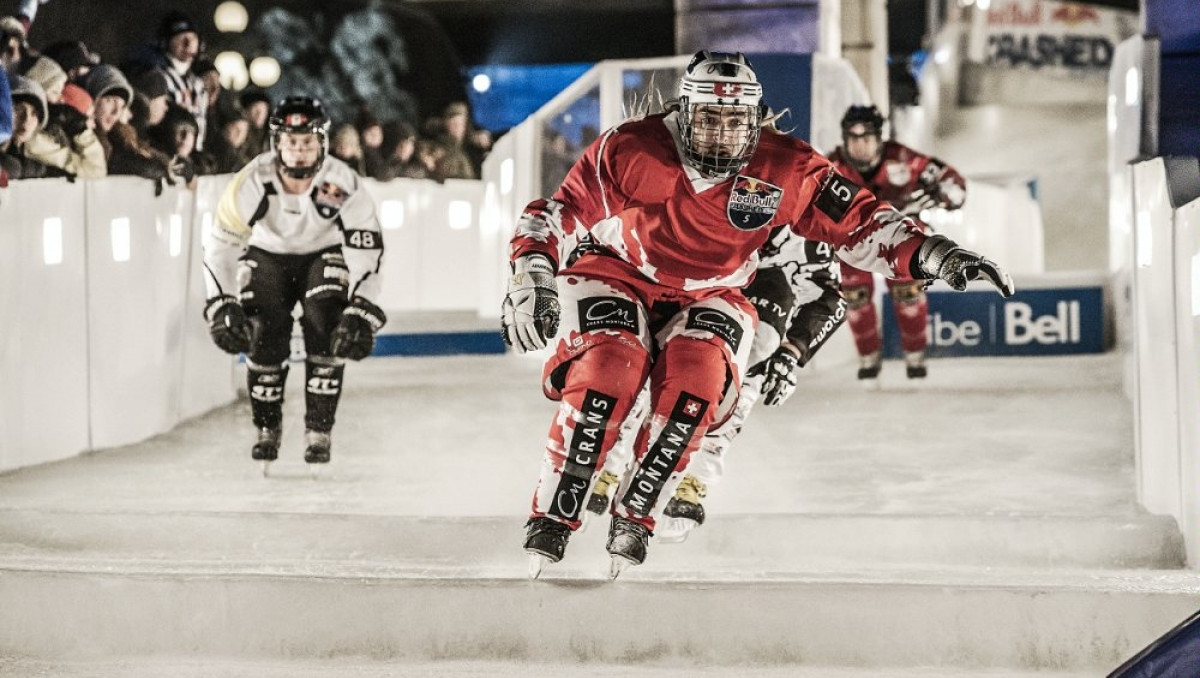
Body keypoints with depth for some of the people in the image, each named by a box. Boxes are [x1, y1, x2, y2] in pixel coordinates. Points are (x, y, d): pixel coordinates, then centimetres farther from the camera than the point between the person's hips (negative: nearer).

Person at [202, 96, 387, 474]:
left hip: (325, 254, -1)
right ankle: (267, 428, 8)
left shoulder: (343, 185, -30)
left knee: (329, 334, -19)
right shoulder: (252, 182, -28)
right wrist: (222, 306, -26)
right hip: (267, 254, 1)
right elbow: (221, 245, -20)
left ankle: (319, 431, -6)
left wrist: (361, 312, -35)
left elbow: (367, 249, -27)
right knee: (264, 337, -13)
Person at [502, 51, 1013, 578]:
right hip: (617, 276, -2)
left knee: (697, 376, -28)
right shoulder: (630, 150, -20)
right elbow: (554, 216, -11)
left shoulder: (784, 172, -15)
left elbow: (858, 224, -10)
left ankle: (634, 517, -13)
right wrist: (530, 276, -24)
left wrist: (932, 255, -23)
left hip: (709, 299, 2)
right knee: (610, 370, -28)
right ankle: (550, 522, -18)